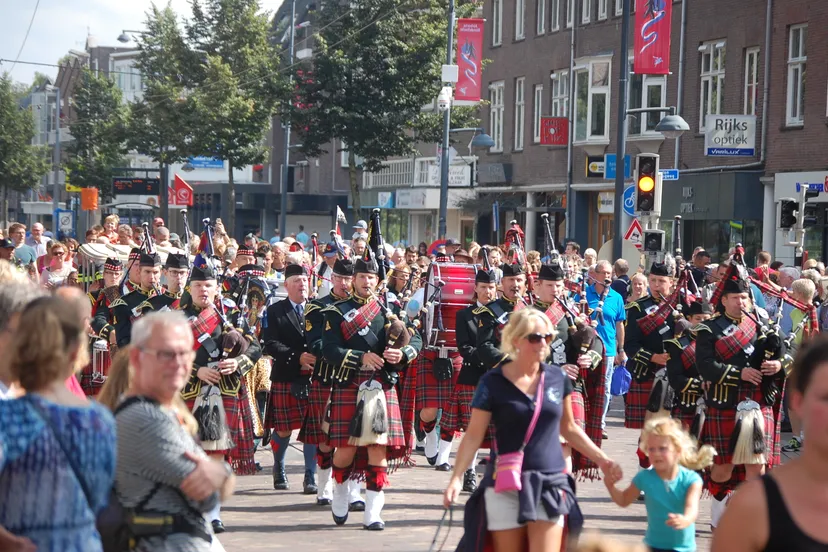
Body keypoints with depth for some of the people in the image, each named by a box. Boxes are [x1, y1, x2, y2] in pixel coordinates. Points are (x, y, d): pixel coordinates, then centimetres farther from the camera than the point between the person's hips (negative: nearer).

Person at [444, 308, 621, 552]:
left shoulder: (557, 378, 4)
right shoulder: (493, 382, -5)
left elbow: (569, 428, 17)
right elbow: (474, 435, -5)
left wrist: (602, 460, 11)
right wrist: (456, 478, -16)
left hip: (550, 484, 2)